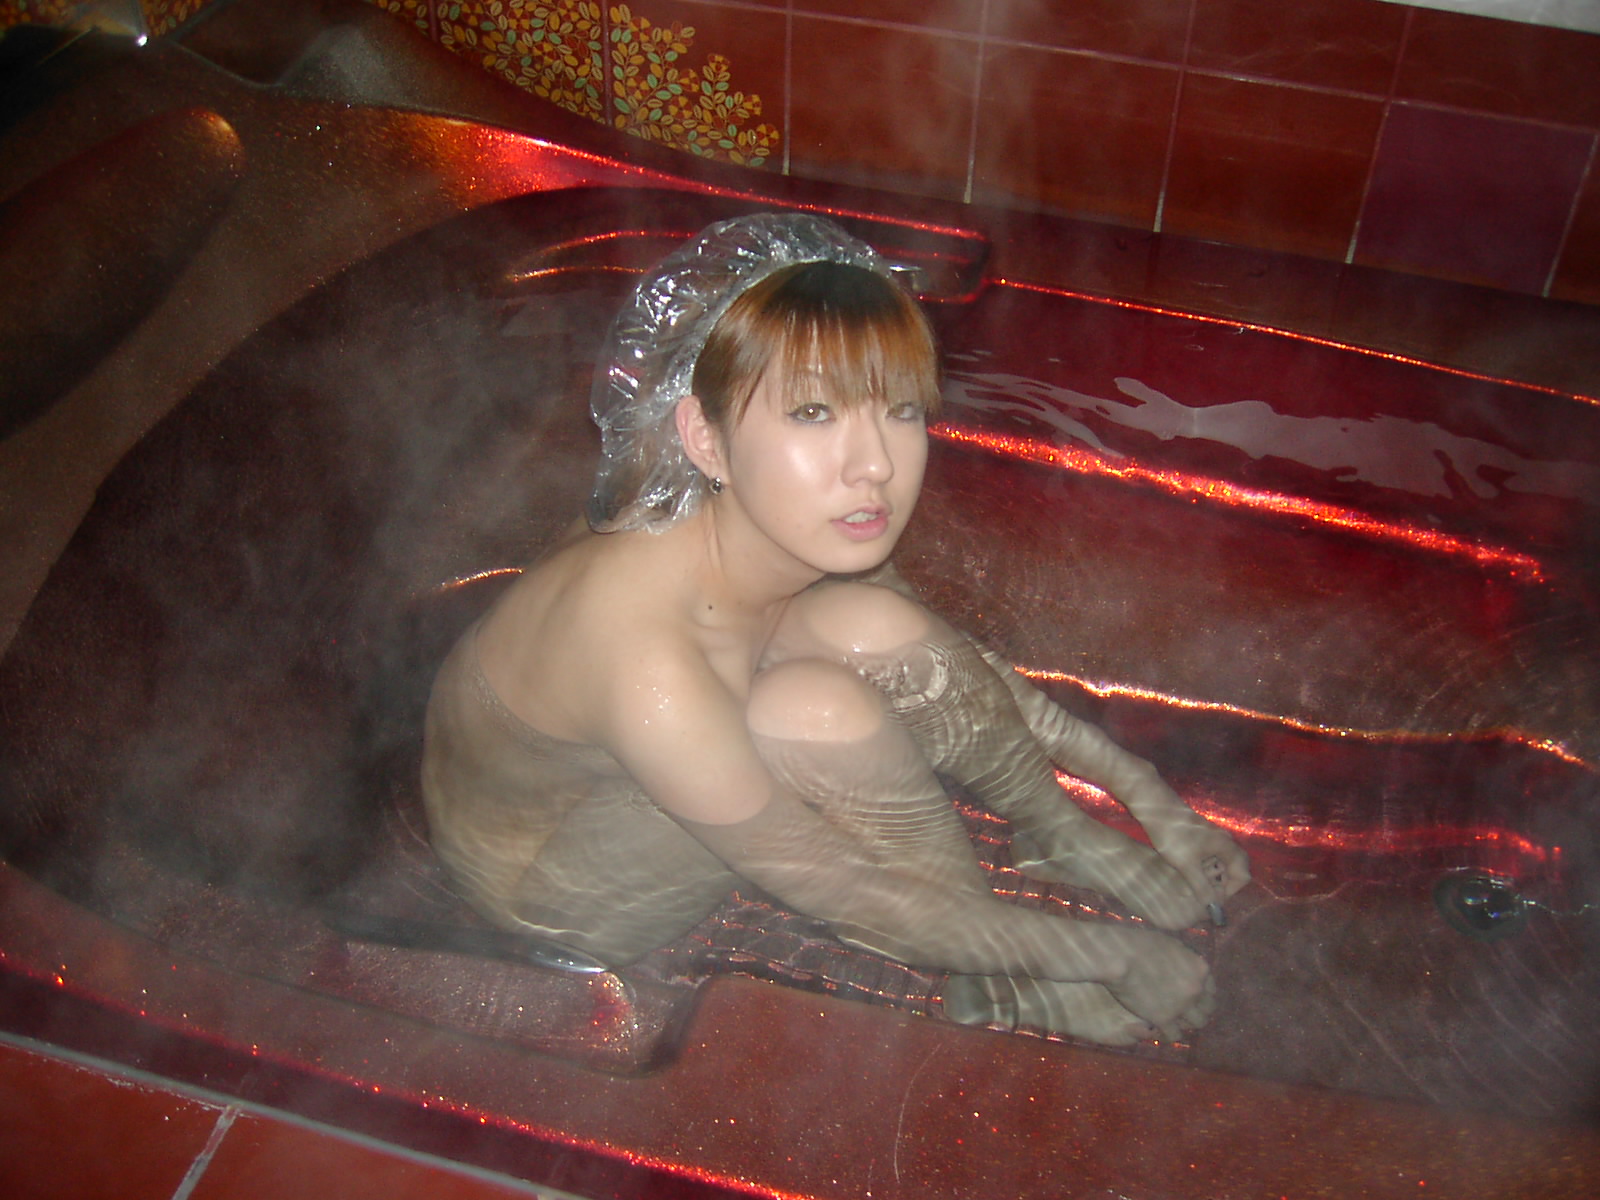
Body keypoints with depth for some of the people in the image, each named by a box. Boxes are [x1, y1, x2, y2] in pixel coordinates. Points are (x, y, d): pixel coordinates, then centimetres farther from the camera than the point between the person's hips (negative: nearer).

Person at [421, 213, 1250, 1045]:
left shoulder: (781, 528, -19)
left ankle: (1068, 840, 7)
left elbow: (957, 665, 1)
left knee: (873, 629, -16)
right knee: (820, 709, -31)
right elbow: (854, 900, -27)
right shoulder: (653, 676, -41)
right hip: (547, 888, -6)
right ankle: (1000, 989, -8)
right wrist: (1113, 955, -17)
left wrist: (1144, 789, 4)